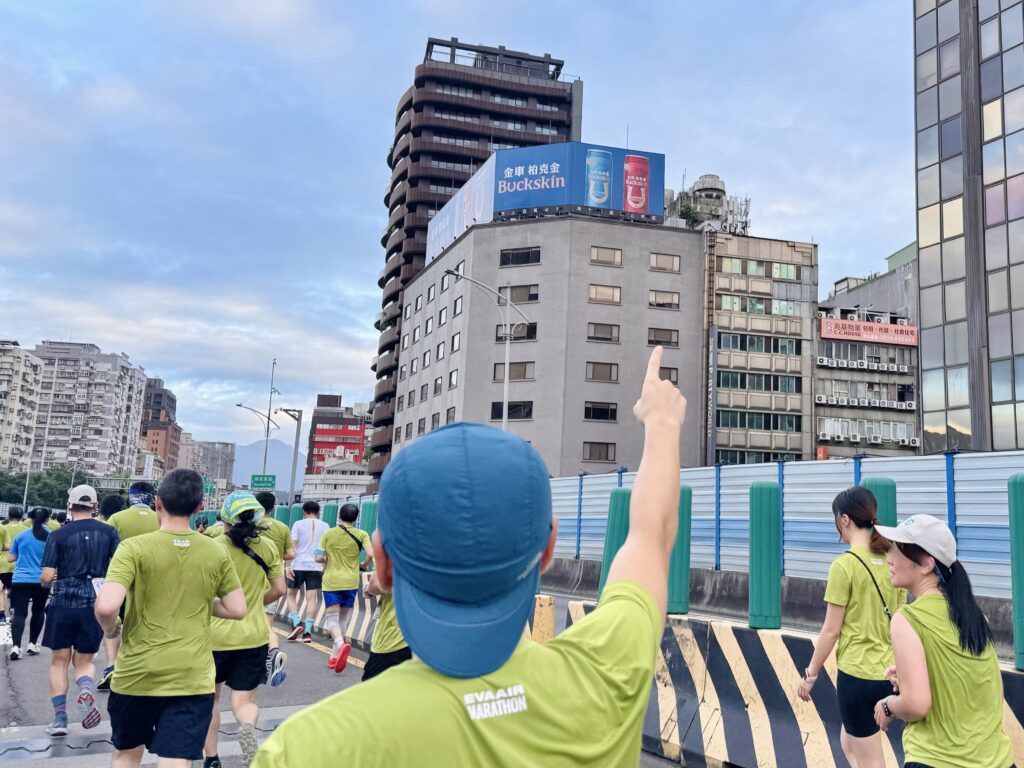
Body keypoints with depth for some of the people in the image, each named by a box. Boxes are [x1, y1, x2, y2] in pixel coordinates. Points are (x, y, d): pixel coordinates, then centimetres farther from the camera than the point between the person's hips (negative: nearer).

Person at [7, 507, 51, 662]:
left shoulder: (21, 536, 2)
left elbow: (10, 559, 8)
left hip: (20, 580, 0)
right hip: (42, 581, 0)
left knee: (19, 613, -2)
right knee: (38, 611, 18)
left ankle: (15, 646, -18)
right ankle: (32, 644, 21)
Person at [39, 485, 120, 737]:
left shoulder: (58, 535, -3)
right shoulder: (109, 532, 2)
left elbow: (47, 577, -7)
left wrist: (48, 584, 16)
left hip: (64, 602, -1)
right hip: (96, 603, 1)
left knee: (59, 661, 14)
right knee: (84, 661, 15)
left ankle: (60, 718, 11)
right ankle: (86, 690, -16)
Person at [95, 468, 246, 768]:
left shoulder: (134, 547, -10)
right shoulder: (217, 552, -1)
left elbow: (105, 606, -20)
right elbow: (237, 609, 3)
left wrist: (109, 629, 1)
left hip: (137, 673, -1)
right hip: (193, 677, 1)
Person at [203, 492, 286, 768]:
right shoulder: (267, 548, -3)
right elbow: (279, 590, 2)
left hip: (215, 633, -1)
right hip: (253, 635, 1)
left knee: (211, 696, 20)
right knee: (244, 700, 8)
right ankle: (247, 725, -25)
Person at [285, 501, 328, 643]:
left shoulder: (298, 524, 2)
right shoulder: (324, 526, 8)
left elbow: (292, 546, -6)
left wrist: (288, 566, -6)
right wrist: (325, 568, 16)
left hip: (298, 566, -1)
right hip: (316, 567, 1)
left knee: (291, 594, 15)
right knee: (311, 599, 2)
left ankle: (296, 623, 0)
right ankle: (307, 631, -3)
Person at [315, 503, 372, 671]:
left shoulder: (328, 534, -1)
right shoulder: (361, 534, -2)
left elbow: (318, 558, -4)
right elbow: (370, 554, -13)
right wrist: (364, 566, 7)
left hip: (331, 581, -1)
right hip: (351, 582, 2)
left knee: (332, 618, -2)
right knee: (342, 619, 15)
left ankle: (340, 644, -31)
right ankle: (335, 656, 17)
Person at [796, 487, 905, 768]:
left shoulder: (844, 565, -15)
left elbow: (831, 630, -12)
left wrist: (810, 674, -2)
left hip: (857, 673, -7)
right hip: (889, 672, 7)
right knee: (849, 742, 26)